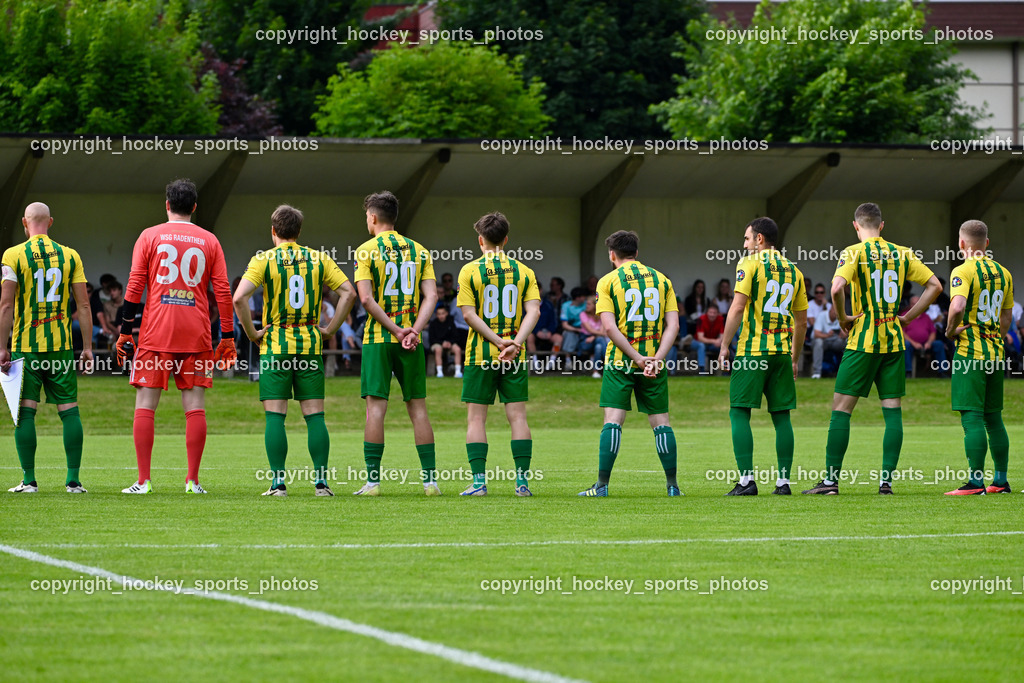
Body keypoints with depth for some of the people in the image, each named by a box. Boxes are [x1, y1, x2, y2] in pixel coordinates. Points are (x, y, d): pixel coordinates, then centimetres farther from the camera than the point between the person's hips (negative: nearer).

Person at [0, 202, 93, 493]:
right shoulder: (69, 255, 4)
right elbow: (83, 305, 2)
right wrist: (87, 347, 7)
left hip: (25, 345, -2)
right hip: (61, 344, 2)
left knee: (25, 411, 2)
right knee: (69, 409, 5)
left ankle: (29, 480, 0)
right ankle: (73, 479, 1)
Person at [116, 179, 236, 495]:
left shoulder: (150, 236, 3)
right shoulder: (209, 240, 8)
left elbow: (134, 286, -1)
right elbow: (223, 291, 4)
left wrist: (125, 331, 2)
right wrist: (228, 337, 7)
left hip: (156, 334, -1)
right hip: (196, 335, 1)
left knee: (145, 405, 2)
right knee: (195, 407, 3)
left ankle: (143, 480, -3)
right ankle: (193, 480, -1)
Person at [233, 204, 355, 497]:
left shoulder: (264, 260, -3)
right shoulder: (318, 259, 5)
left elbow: (239, 298, -15)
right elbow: (348, 292, 0)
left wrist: (252, 333, -5)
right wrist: (330, 329, 4)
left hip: (276, 345, -2)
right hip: (311, 344, 2)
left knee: (275, 415, 0)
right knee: (315, 415, 4)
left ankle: (278, 482, -5)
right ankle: (321, 481, 1)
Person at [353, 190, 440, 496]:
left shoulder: (366, 251, -3)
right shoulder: (418, 250, 9)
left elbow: (366, 299, -12)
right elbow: (431, 295, 0)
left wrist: (396, 330, -10)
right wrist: (413, 331, -7)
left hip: (378, 338, -3)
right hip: (412, 343, 3)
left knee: (376, 407, -3)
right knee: (417, 407, 7)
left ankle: (373, 480, -6)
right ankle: (430, 479, 4)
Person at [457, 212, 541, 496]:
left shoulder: (470, 271, -2)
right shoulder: (524, 272, 5)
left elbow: (469, 314, -9)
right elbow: (533, 311, -6)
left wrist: (498, 341, -12)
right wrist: (515, 343, -14)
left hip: (480, 355, -2)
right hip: (515, 356, 2)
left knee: (476, 418, 3)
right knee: (517, 416, 4)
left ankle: (479, 481, -2)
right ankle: (523, 480, -1)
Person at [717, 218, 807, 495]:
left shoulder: (749, 264, -3)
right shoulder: (793, 270, 14)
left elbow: (737, 308, -11)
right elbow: (801, 321, 16)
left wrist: (724, 345, -5)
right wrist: (795, 358, 24)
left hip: (753, 349, -5)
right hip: (782, 350, 5)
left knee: (739, 412, -1)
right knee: (781, 415, 9)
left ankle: (746, 480, -10)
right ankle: (783, 481, 5)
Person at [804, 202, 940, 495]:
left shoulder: (854, 252, -6)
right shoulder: (902, 254, 8)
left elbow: (837, 287, -22)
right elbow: (934, 285, 11)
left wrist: (842, 318, -7)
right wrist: (907, 317, 12)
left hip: (863, 339, -4)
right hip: (894, 340, 4)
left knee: (841, 408, 0)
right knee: (893, 410, 6)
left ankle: (831, 479, -3)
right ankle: (887, 479, 2)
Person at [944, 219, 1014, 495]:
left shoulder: (963, 271, -10)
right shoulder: (1003, 273, 12)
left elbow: (958, 307, -27)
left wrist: (950, 331, -10)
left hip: (970, 351, -7)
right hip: (996, 354, 7)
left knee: (971, 417, -7)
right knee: (993, 418, 14)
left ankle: (976, 481, -12)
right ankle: (1001, 480, 17)